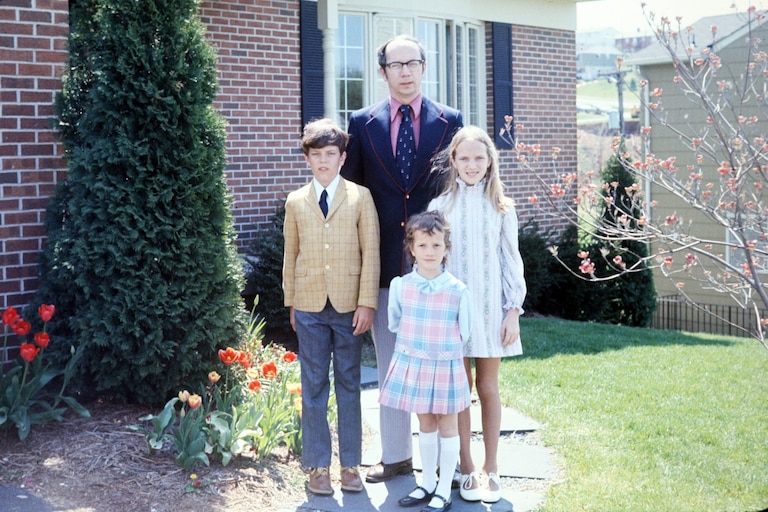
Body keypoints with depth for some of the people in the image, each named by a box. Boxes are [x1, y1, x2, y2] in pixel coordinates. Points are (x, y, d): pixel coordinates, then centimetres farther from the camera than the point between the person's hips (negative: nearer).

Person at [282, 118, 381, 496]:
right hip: (310, 308, 1)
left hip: (348, 306, -1)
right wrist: (291, 303, 9)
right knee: (313, 388, 5)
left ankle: (350, 465, 16)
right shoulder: (296, 202, 7)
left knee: (349, 387, 6)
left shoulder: (360, 197, 1)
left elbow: (371, 252, -2)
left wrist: (366, 303, -7)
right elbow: (291, 255, 11)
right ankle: (318, 466, 15)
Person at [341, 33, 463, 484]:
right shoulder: (362, 123, 5)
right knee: (390, 365, 10)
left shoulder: (450, 121, 3)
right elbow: (352, 189, 7)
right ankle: (396, 455, 23)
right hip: (385, 261, 2)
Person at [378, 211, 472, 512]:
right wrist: (412, 345, 10)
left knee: (447, 425, 8)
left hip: (446, 365, -3)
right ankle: (428, 483, 30)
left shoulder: (457, 290, -12)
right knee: (425, 423, 16)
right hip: (412, 363, 3)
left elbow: (464, 332, -2)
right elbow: (394, 323, 10)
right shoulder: (400, 286, -5)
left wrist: (444, 349, 4)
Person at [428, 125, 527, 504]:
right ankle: (466, 470, 14)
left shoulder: (501, 207, 3)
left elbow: (511, 261, 3)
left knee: (488, 388, 7)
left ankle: (491, 470, 16)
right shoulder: (440, 206, 2)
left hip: (490, 307, 0)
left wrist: (513, 312, -2)